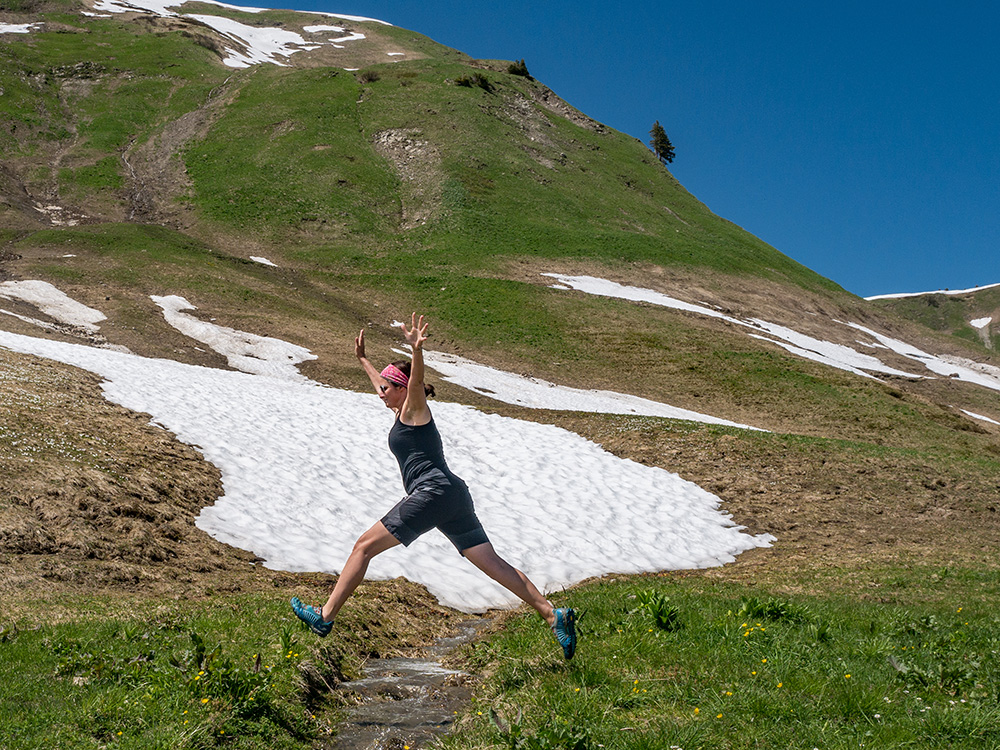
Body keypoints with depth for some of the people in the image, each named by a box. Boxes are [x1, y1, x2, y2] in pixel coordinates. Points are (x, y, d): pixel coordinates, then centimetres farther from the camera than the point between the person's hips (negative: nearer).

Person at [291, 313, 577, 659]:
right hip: (454, 497, 10)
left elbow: (416, 379, -19)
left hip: (433, 491, -10)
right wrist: (362, 359, 55)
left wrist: (417, 350, -37)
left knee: (364, 547, -3)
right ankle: (553, 614, -7)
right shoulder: (404, 410, 28)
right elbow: (381, 382, 46)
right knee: (493, 564, 2)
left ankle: (325, 617, -1)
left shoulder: (414, 408, 4)